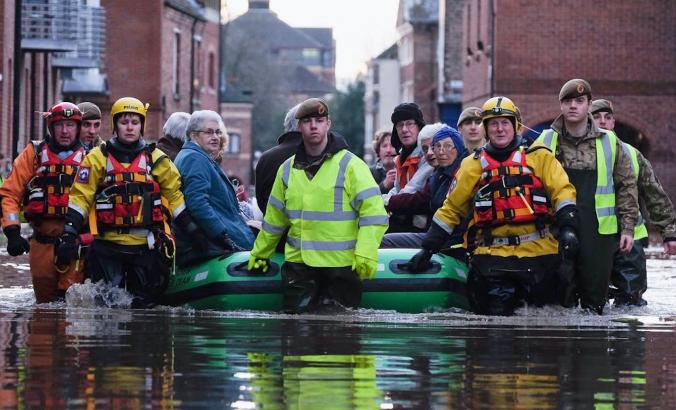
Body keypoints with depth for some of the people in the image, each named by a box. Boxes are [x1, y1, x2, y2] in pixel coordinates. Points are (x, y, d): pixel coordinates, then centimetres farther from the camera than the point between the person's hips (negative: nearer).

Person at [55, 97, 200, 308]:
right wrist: (69, 235, -8)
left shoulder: (156, 158, 9)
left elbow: (175, 194, 12)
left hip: (146, 244, 2)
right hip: (107, 243, -1)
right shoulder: (98, 157, 4)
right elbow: (80, 196, 1)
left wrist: (194, 230, 4)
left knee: (146, 303, 2)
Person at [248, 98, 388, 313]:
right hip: (299, 261, 4)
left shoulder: (349, 165, -4)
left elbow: (373, 213, -10)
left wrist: (365, 254, -19)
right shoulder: (288, 169, 13)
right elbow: (274, 219, 23)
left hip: (342, 263, -4)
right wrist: (260, 253, 26)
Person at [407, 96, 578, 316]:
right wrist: (428, 248, 13)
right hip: (492, 255, 0)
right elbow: (451, 208, 17)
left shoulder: (539, 157, 9)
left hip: (537, 249, 0)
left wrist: (567, 227, -13)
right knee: (496, 313, -13)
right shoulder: (473, 165, 13)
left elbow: (562, 191, 4)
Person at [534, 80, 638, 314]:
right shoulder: (546, 141, 7)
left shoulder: (609, 143, 7)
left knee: (596, 295, 4)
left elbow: (626, 186, 10)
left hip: (599, 232, 0)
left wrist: (627, 228, 4)